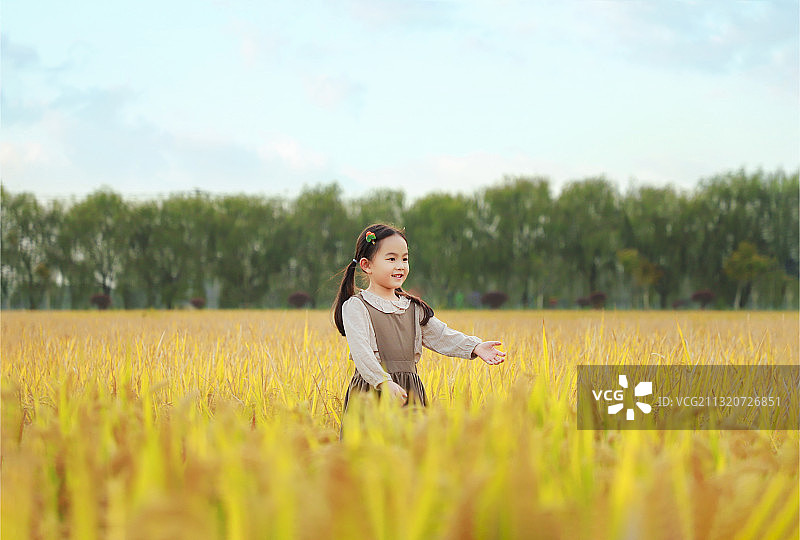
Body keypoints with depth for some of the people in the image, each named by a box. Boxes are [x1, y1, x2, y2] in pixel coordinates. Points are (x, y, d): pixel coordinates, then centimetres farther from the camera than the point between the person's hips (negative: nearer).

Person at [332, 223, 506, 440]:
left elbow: (440, 335, 9)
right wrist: (384, 382, -31)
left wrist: (474, 346, -8)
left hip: (410, 392, 5)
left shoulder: (413, 308, 16)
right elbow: (361, 351, -17)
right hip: (372, 390, -5)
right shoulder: (356, 306, -5)